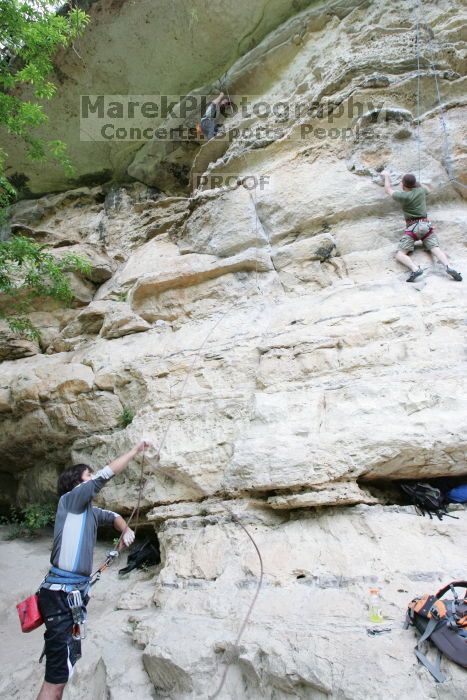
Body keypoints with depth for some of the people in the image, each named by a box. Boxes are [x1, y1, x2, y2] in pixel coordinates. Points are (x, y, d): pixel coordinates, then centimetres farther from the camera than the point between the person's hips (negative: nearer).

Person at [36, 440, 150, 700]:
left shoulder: (90, 511, 13)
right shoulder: (69, 500, -10)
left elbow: (114, 516, 30)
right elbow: (106, 474, -17)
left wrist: (126, 530, 9)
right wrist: (136, 450, -12)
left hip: (75, 592, 9)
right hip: (62, 593, -9)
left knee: (68, 658, 19)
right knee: (58, 674, -7)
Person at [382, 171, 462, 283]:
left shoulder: (403, 196, -5)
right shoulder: (421, 190, 9)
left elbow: (388, 190, 15)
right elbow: (427, 189, 37)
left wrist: (386, 176, 30)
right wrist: (416, 182, 44)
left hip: (412, 227, -5)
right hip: (426, 225, 5)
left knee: (399, 255, -12)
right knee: (436, 249, -9)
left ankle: (415, 269, -40)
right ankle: (448, 267, -38)